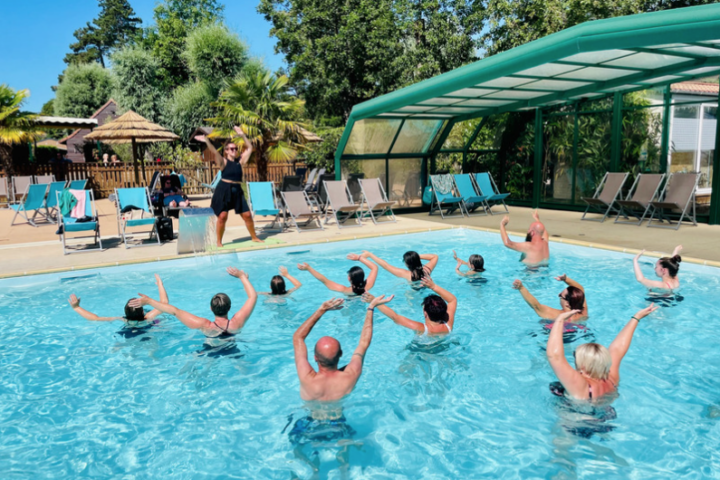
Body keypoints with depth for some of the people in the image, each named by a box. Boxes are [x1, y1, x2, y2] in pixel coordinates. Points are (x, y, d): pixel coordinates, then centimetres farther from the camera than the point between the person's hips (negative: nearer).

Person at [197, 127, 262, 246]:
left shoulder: (240, 162, 10)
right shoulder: (224, 162, 0)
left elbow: (249, 148, 11)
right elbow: (214, 152, -15)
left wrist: (242, 135, 7)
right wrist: (207, 141, -29)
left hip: (237, 191, 4)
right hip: (224, 190, -4)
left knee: (247, 215, 3)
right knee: (222, 216, -5)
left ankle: (254, 237, 18)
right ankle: (219, 242, 8)